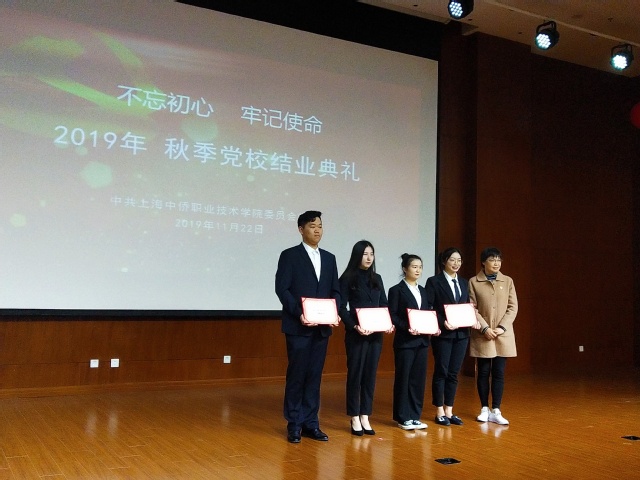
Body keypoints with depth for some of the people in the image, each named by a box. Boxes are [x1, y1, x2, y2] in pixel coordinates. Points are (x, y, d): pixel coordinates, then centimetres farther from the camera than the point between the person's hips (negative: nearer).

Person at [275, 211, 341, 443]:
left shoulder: (329, 258, 14)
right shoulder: (289, 255, -2)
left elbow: (335, 290, 13)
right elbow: (282, 288, -8)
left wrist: (335, 313, -5)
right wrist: (299, 313, -18)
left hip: (322, 327, 5)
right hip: (298, 326, -5)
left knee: (315, 375, 9)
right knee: (296, 374, 1)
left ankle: (310, 423, 17)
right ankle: (294, 425, 12)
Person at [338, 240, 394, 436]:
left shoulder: (377, 279, 13)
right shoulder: (347, 278, -3)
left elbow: (384, 306, 13)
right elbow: (342, 308, -8)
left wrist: (388, 324, -5)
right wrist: (354, 326, -21)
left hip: (376, 334, 5)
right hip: (356, 334, -5)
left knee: (370, 374, 7)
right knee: (355, 374, 1)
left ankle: (365, 417, 16)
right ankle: (355, 418, 11)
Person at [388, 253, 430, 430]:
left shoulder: (422, 291, 15)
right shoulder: (396, 290, -4)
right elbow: (392, 316, -9)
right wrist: (407, 327, -22)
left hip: (422, 340, 6)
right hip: (405, 341, -6)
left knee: (419, 379, 8)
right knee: (403, 378, 1)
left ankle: (415, 416, 17)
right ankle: (403, 417, 10)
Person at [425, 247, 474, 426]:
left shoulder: (464, 283, 14)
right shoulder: (434, 282, -3)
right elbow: (427, 308, -8)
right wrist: (442, 323, -19)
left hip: (461, 333, 5)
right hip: (442, 334, -5)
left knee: (453, 373, 9)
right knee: (441, 372, 3)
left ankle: (449, 411, 18)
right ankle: (440, 412, 13)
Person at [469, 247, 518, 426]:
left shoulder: (508, 281, 5)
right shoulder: (474, 282, -1)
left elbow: (513, 307, 3)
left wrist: (502, 327, -8)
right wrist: (484, 328, -13)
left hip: (504, 335, 2)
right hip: (482, 335, -2)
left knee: (499, 373, 3)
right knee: (483, 373, 5)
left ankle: (496, 411, 10)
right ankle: (484, 409, 17)